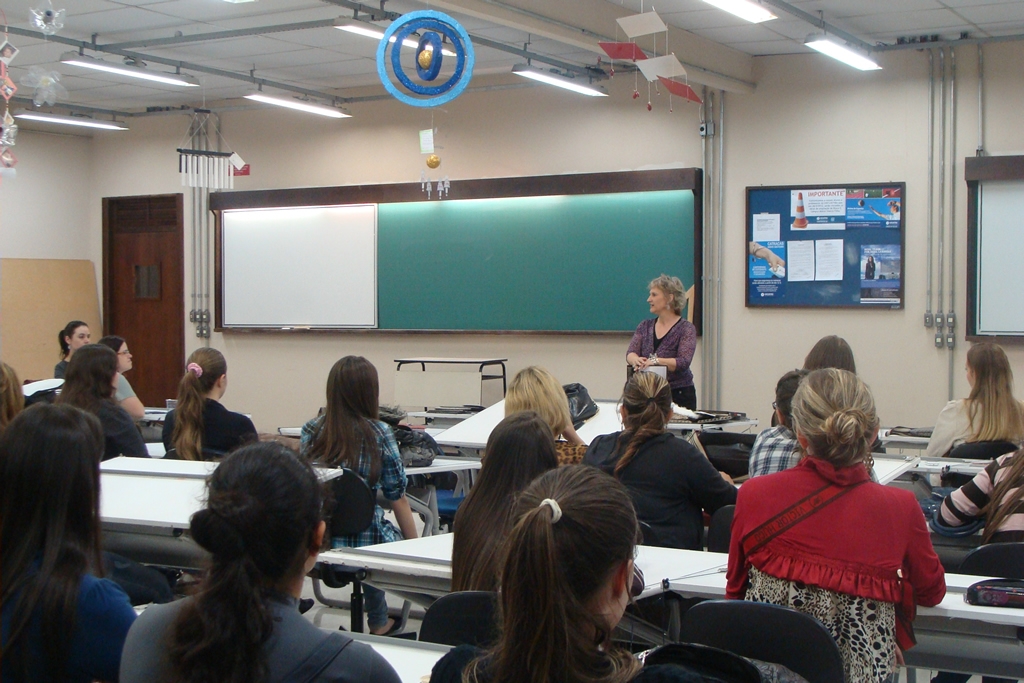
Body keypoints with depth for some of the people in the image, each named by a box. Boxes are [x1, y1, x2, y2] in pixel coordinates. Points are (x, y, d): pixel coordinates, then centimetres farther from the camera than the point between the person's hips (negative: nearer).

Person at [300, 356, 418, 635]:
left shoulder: (311, 431, -2)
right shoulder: (379, 434, -11)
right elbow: (397, 498, -6)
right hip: (364, 544, -4)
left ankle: (379, 621, 48)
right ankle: (378, 623, 39)